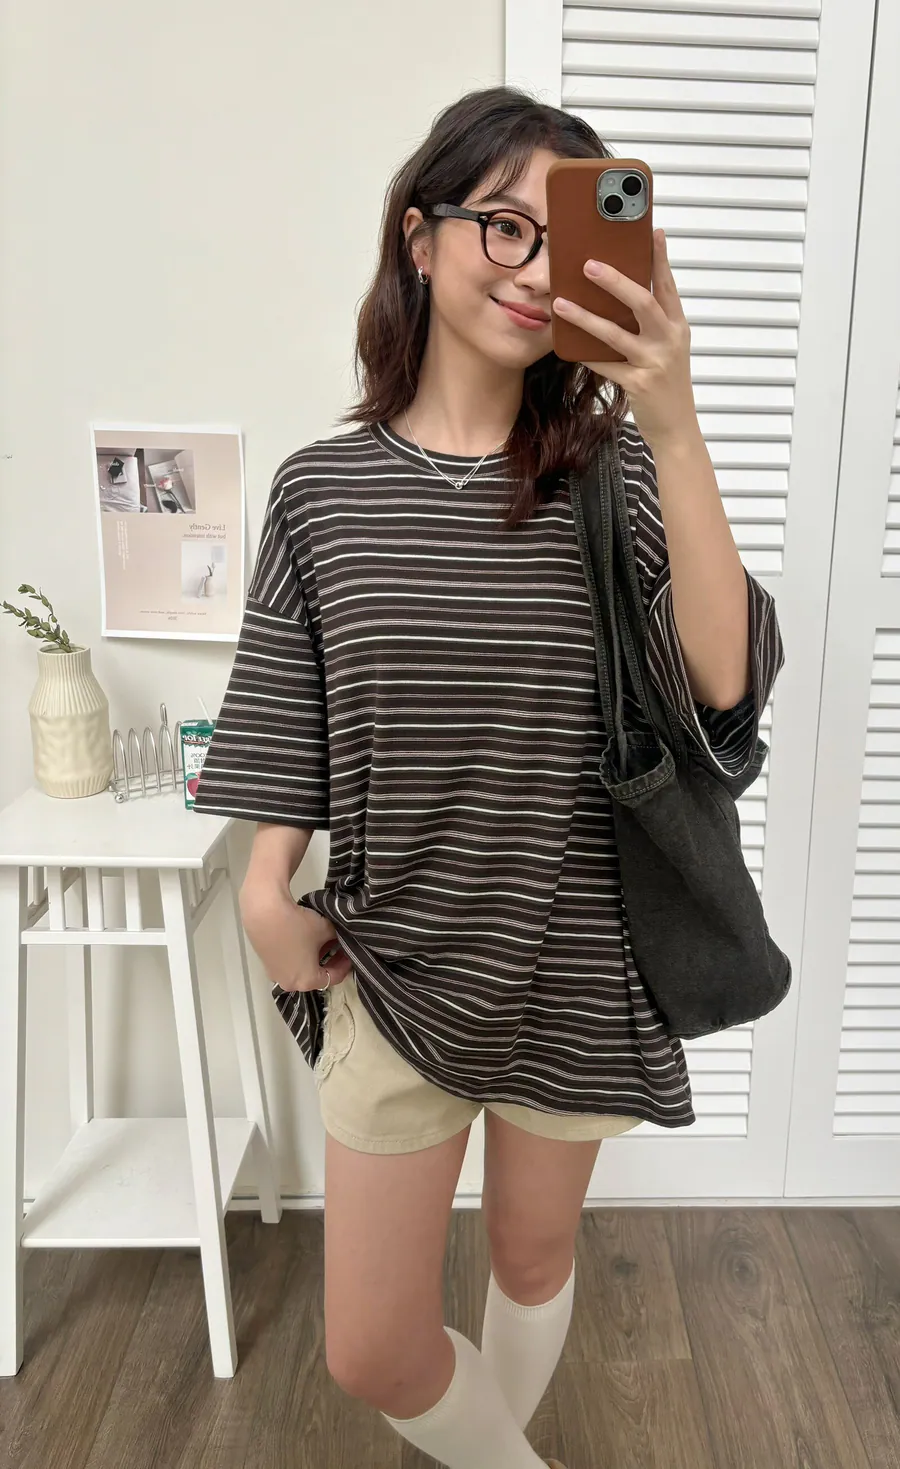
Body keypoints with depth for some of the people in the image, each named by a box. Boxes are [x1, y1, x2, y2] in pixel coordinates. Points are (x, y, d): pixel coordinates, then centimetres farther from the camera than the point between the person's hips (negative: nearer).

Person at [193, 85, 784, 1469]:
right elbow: (283, 718, 3)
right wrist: (265, 892, -5)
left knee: (533, 1256, 24)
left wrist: (676, 433, -26)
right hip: (394, 966, 1)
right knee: (372, 1353, 10)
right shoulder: (323, 487, -4)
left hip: (577, 966, 0)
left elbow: (725, 687, -20)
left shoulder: (617, 468, -7)